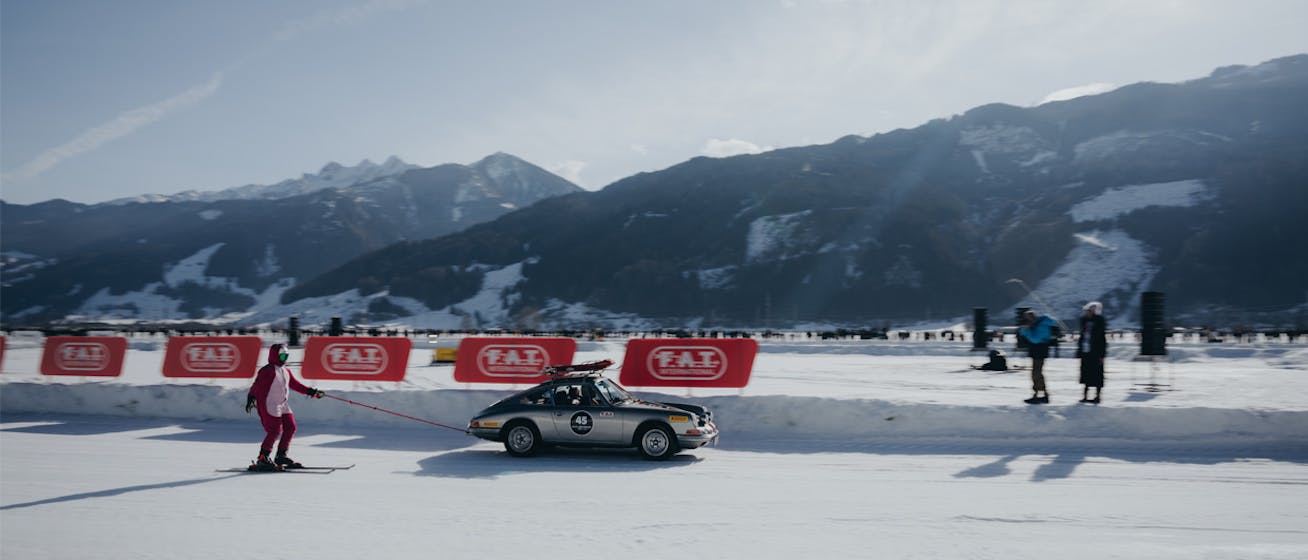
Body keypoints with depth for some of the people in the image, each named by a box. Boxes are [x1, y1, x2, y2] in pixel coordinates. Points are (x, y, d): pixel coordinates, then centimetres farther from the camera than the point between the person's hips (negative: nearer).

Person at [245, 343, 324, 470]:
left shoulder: (286, 371, 14)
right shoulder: (267, 371, -13)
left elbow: (295, 384, 21)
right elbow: (257, 385, -21)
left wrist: (311, 391, 17)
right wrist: (251, 397, -36)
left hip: (283, 405, 9)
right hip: (269, 406, -9)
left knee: (290, 427, 6)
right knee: (275, 431, -12)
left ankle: (281, 456, 18)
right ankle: (263, 458, 0)